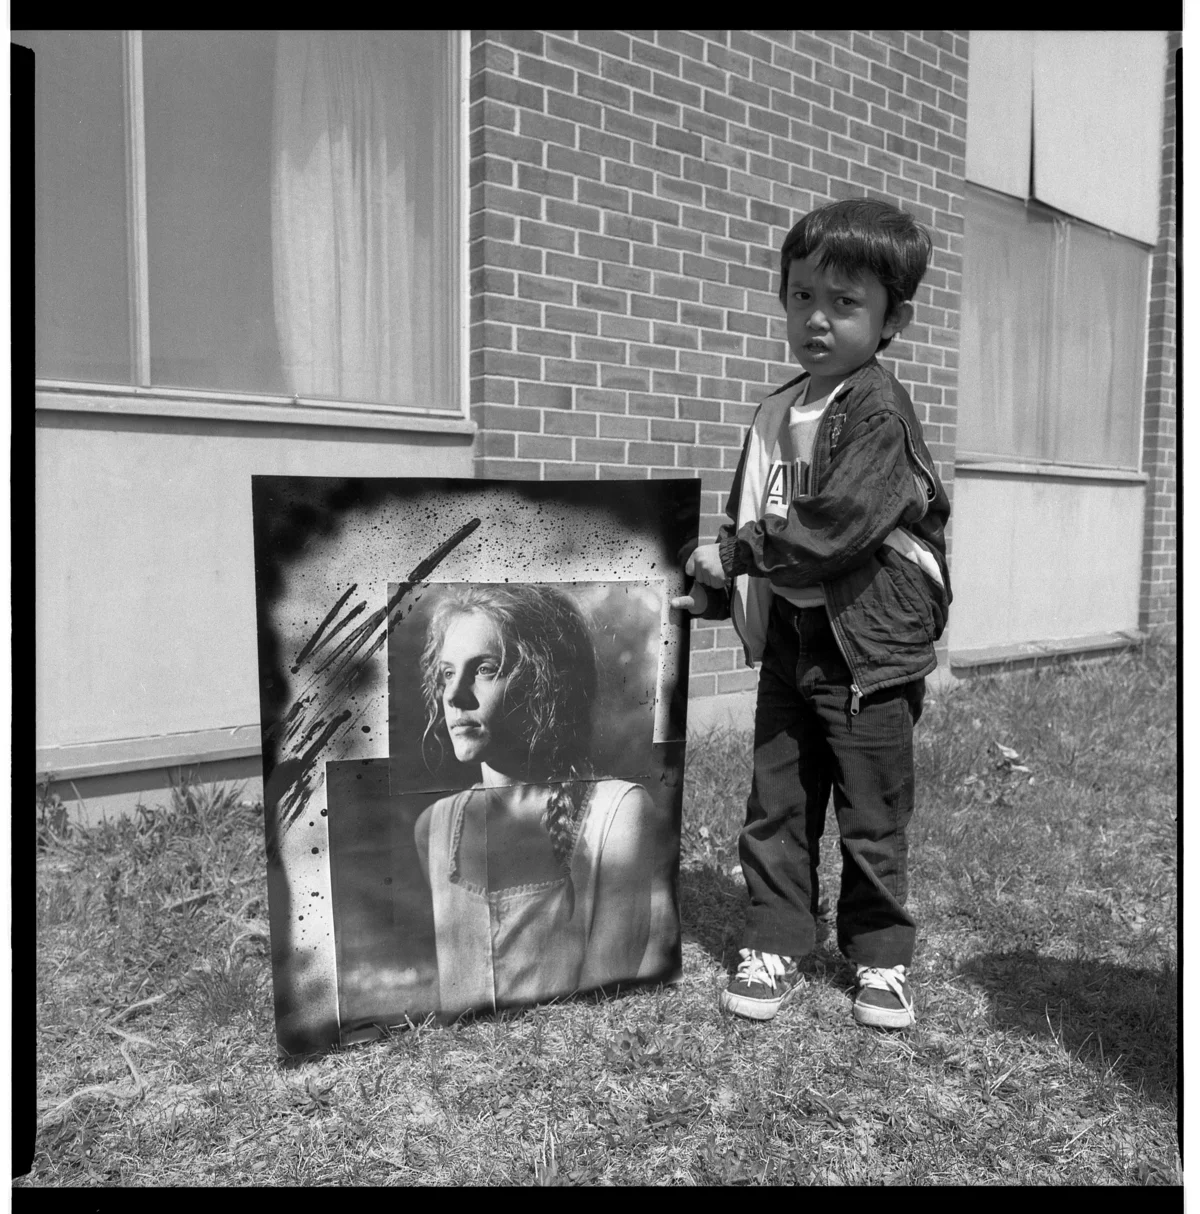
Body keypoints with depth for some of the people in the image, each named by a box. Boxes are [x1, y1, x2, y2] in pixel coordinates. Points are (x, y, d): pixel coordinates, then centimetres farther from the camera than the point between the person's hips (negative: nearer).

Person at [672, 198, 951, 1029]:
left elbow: (836, 526, -24)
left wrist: (736, 556, -16)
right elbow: (746, 521, 14)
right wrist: (719, 588, 0)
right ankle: (775, 947, 24)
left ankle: (881, 958, 26)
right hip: (787, 645, 6)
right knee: (776, 809, 11)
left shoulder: (880, 412, -14)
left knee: (874, 819, 8)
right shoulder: (776, 413, 10)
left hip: (868, 648, -6)